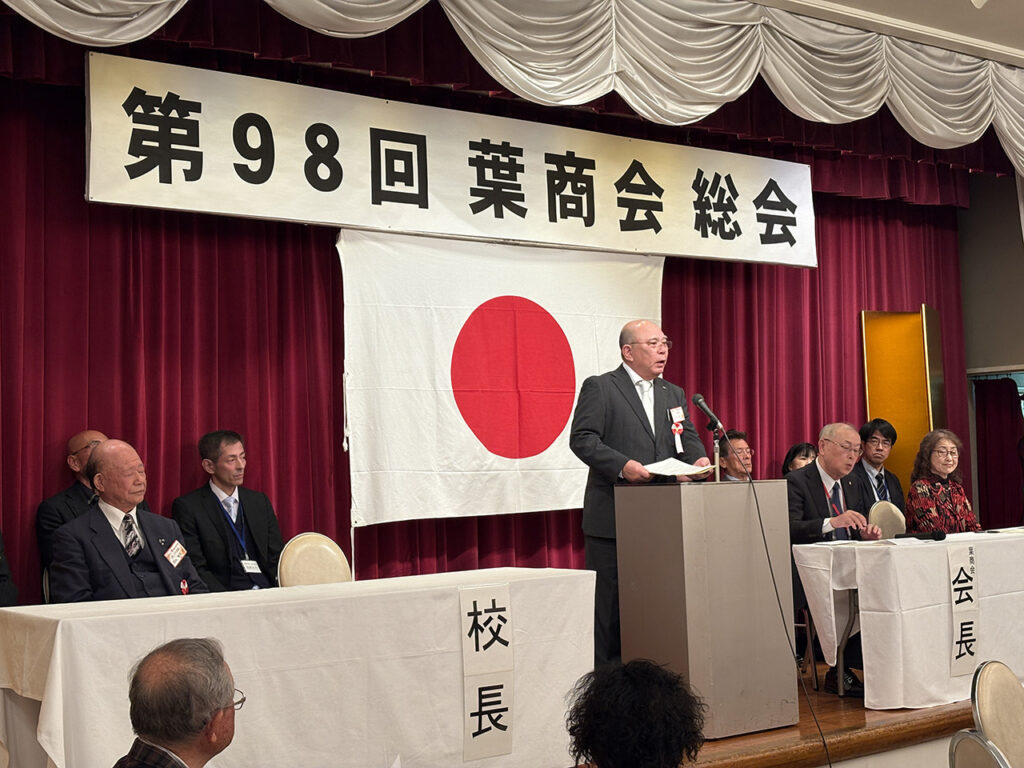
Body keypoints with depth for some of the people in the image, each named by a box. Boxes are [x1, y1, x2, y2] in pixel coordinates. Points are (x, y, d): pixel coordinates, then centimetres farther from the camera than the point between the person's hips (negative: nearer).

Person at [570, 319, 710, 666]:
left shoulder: (674, 394, 18)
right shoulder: (599, 387, -2)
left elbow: (688, 437, 13)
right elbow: (582, 439, -10)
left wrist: (697, 458, -10)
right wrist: (622, 465, -23)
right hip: (612, 518, -6)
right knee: (609, 603, -2)